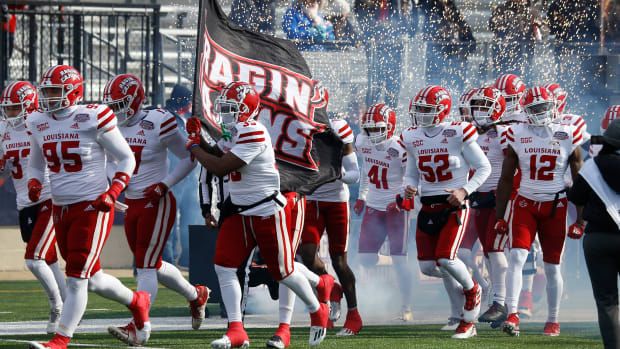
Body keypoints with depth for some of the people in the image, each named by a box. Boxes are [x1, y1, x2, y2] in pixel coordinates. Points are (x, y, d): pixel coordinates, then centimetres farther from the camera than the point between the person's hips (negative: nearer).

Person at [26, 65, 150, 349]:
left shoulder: (92, 119, -13)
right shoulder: (39, 123, 4)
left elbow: (126, 159, -4)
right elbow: (36, 164, 20)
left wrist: (112, 193, -16)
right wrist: (33, 184, -2)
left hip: (92, 208, -7)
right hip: (60, 208, 7)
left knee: (76, 278, -9)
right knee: (92, 278, 15)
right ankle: (136, 302, 38)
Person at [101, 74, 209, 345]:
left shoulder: (158, 124, -15)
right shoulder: (113, 127, 4)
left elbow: (188, 158, -6)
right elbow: (111, 162, 19)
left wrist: (165, 184, -15)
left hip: (156, 203, -8)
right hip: (131, 204, 8)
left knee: (146, 267, -11)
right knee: (153, 265, 16)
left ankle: (136, 328, -15)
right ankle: (196, 295, 38)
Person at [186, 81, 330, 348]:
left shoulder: (253, 134, -24)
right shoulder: (233, 132, 6)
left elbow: (220, 168, -27)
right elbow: (218, 155, 21)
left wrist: (194, 148, -13)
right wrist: (199, 138, 5)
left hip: (267, 213, -8)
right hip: (239, 212, 8)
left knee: (283, 271, 6)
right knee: (224, 266, -5)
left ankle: (318, 311, 31)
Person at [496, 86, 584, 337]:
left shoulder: (568, 137, -2)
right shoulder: (517, 136, 0)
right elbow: (506, 179, 6)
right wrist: (500, 217, 4)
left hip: (555, 206, 0)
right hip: (525, 204, 0)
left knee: (552, 266, 5)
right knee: (517, 257, -16)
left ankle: (553, 321, 17)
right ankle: (512, 316, -18)